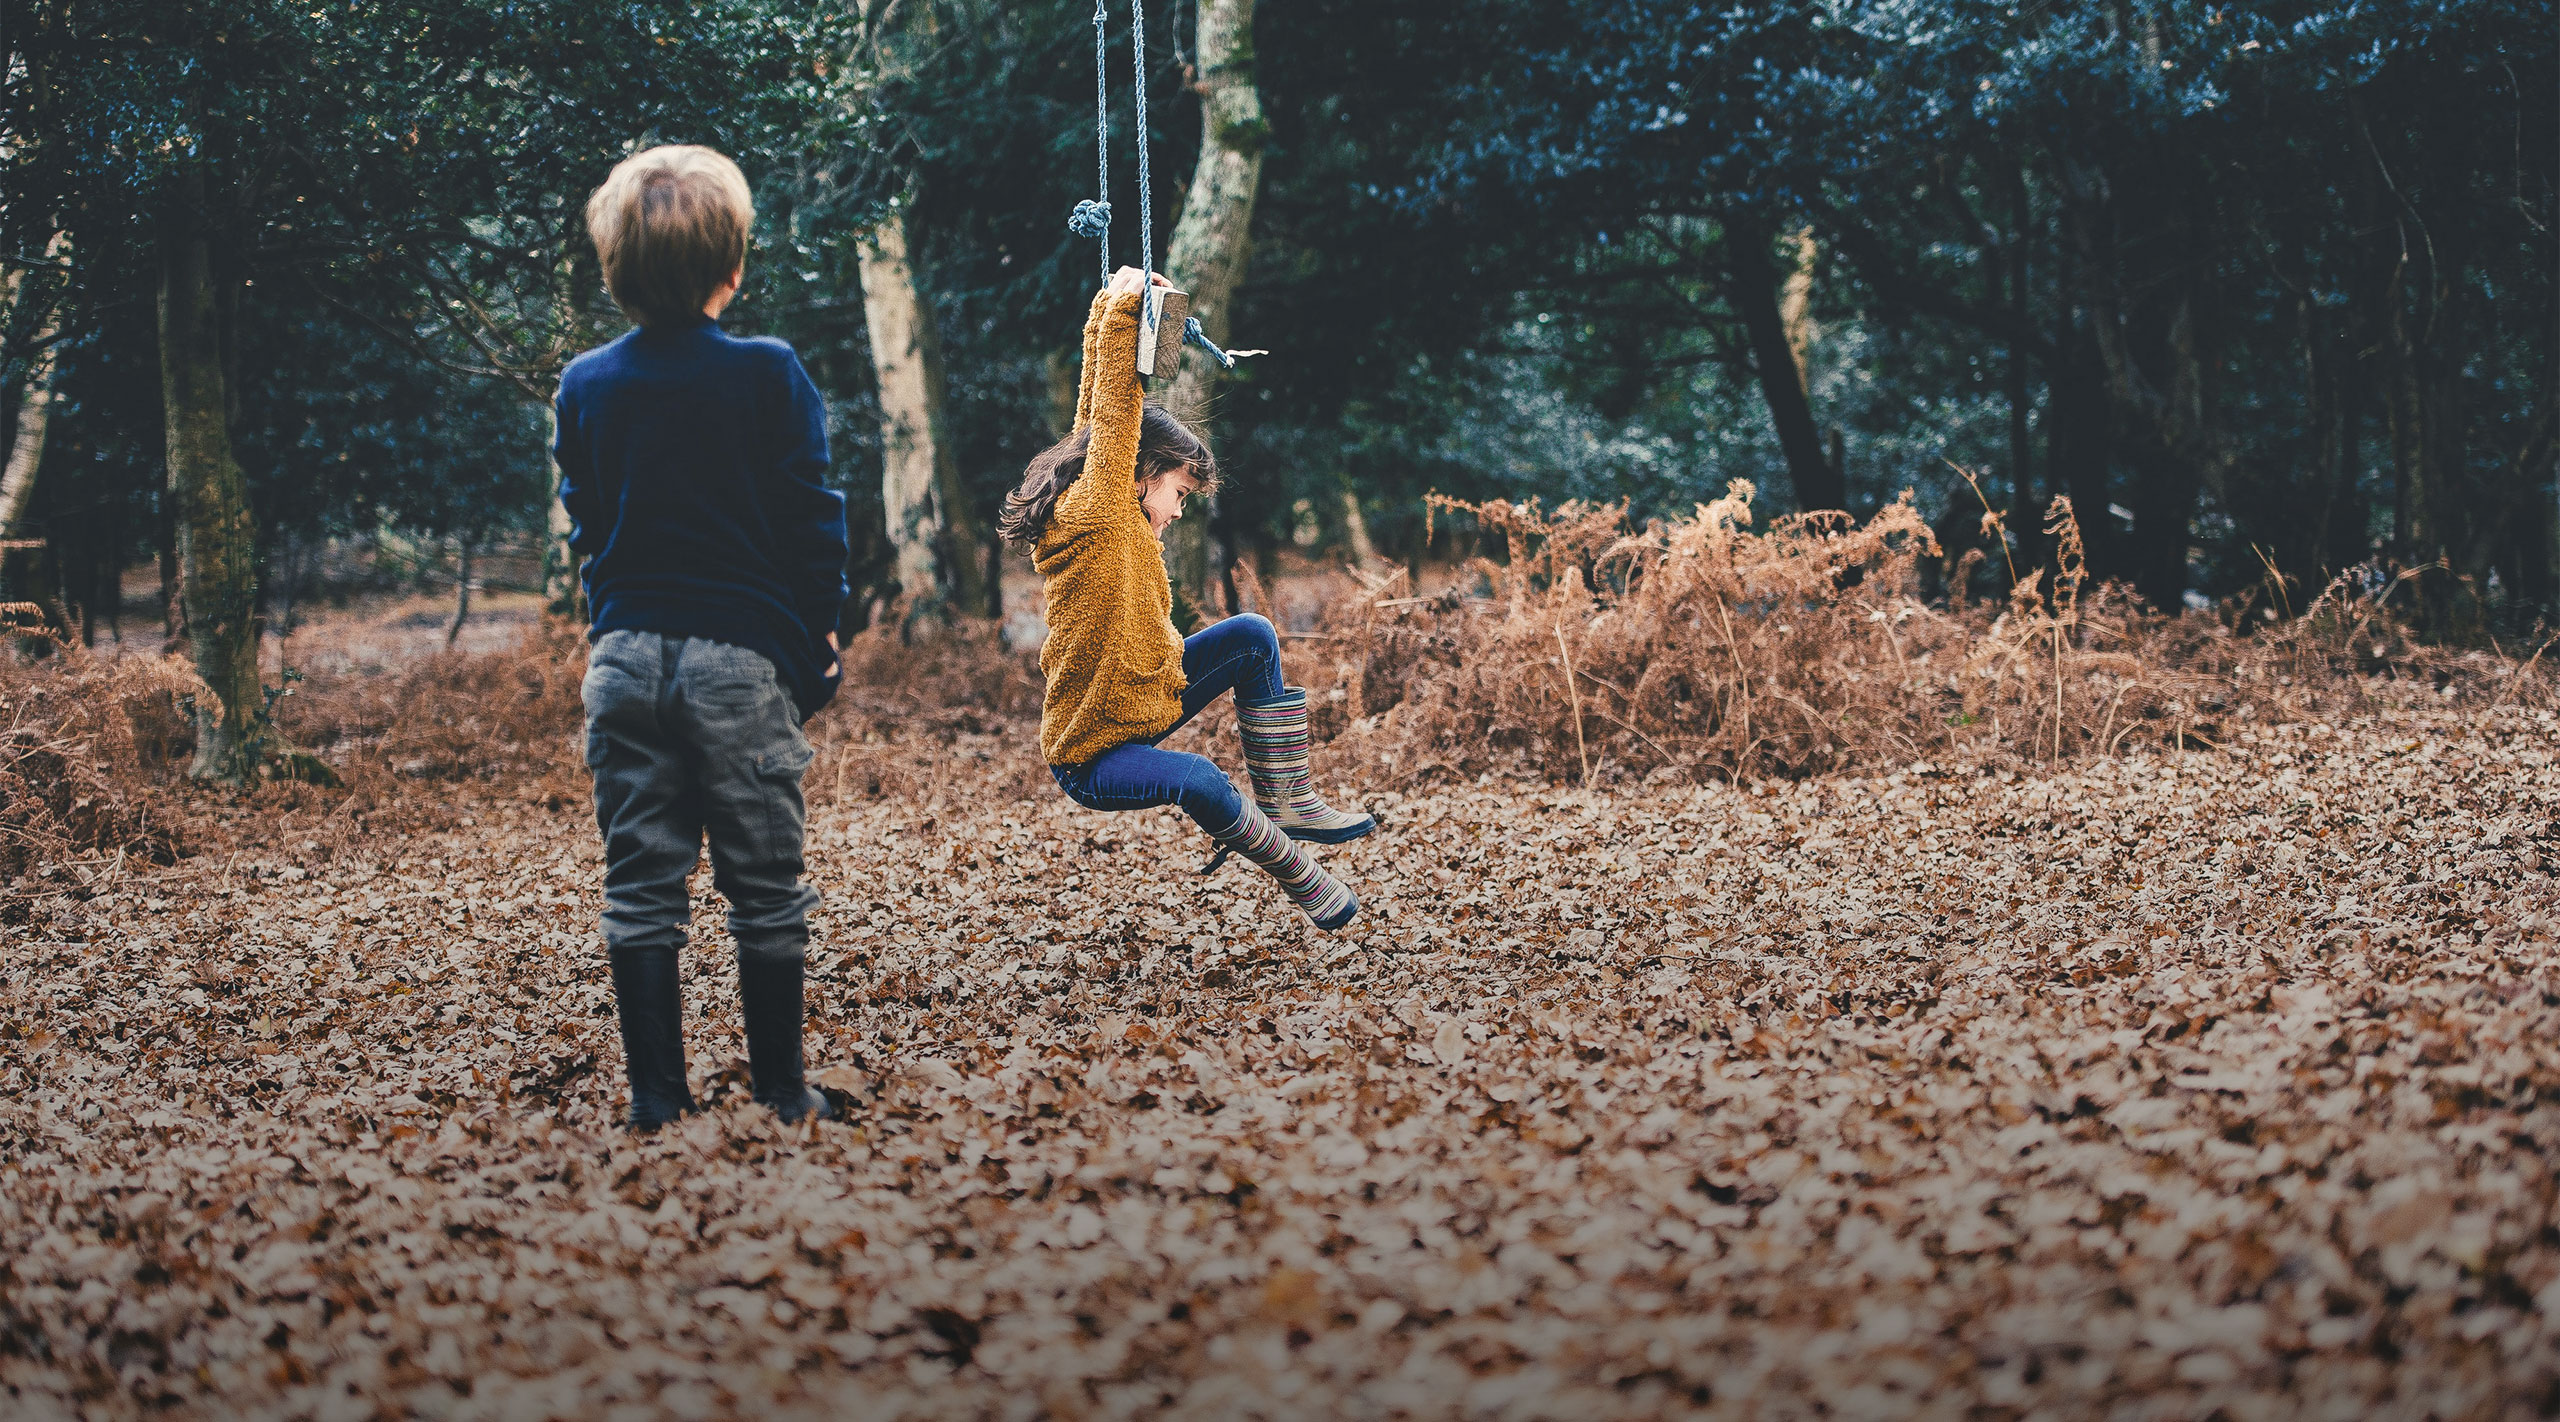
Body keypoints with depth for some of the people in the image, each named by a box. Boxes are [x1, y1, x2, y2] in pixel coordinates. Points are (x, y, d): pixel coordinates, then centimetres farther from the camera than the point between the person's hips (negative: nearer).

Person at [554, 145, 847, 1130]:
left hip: (624, 658, 3)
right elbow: (813, 523, -4)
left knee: (641, 890, 8)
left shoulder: (584, 386, 4)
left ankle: (657, 1099, 9)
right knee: (765, 890, 6)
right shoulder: (768, 375, -7)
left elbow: (584, 526, 13)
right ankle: (781, 1095, 11)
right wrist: (819, 649, 6)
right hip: (741, 655, -3)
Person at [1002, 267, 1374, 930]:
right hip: (1092, 754, -10)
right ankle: (1298, 874, -14)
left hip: (1147, 700, 10)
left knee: (1252, 635, 6)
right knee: (1197, 779, -37)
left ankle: (1285, 801, 7)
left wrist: (1111, 307, 13)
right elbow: (1115, 417, -29)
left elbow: (1100, 407, 10)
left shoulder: (1125, 520, 4)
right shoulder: (1097, 512, -20)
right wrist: (1122, 310, -31)